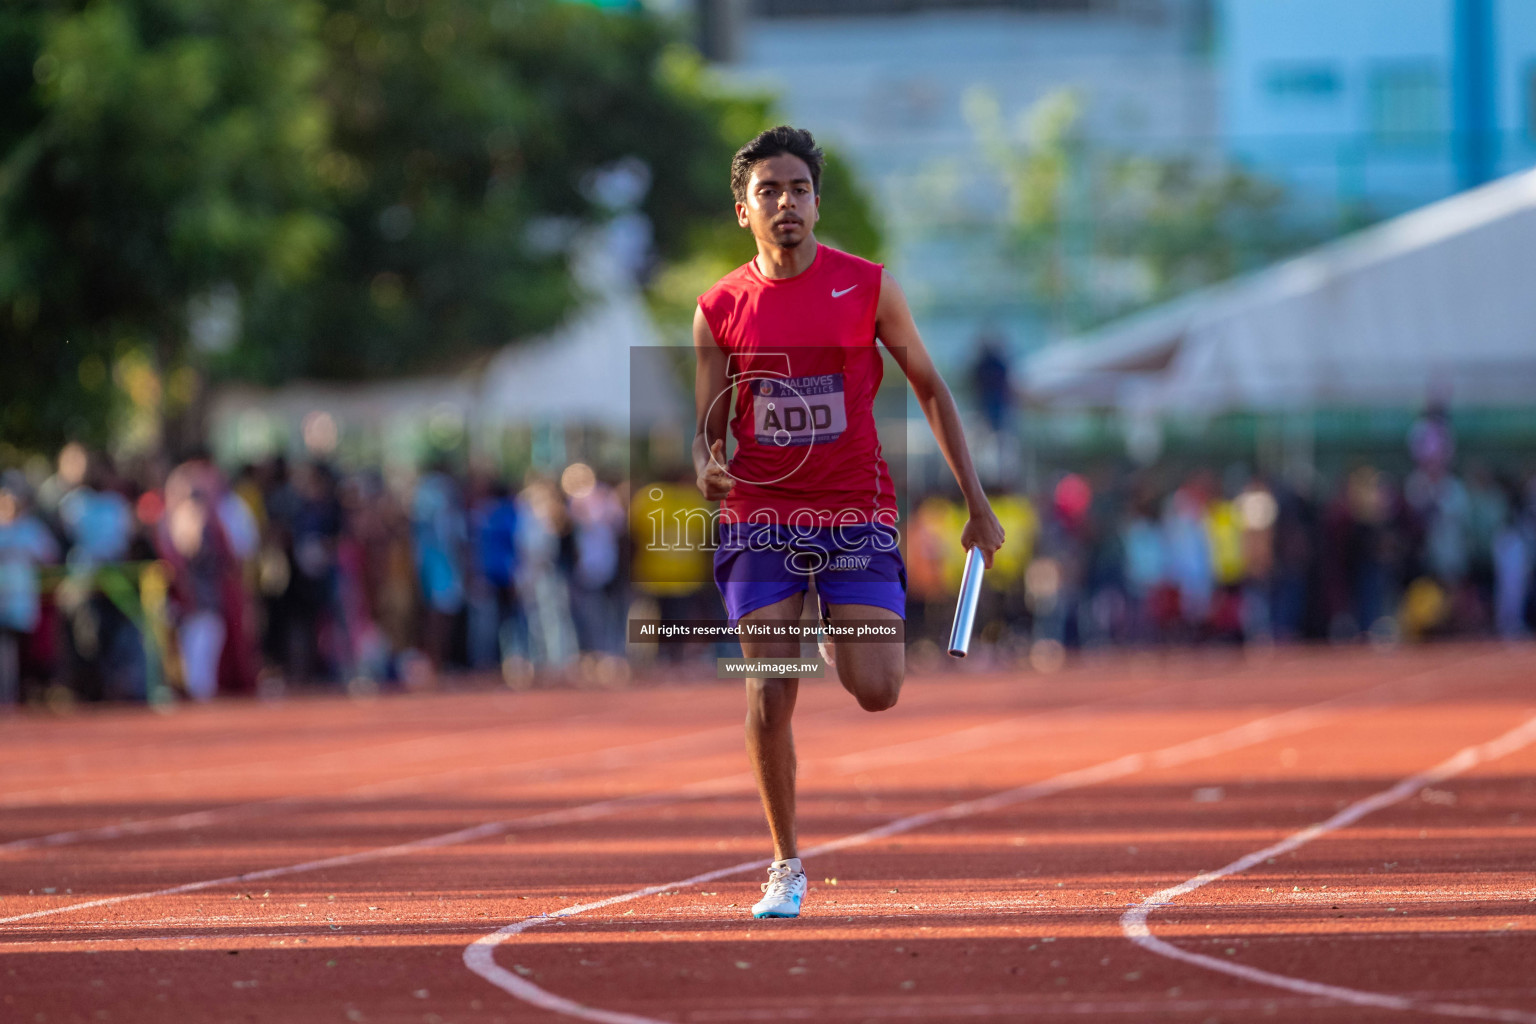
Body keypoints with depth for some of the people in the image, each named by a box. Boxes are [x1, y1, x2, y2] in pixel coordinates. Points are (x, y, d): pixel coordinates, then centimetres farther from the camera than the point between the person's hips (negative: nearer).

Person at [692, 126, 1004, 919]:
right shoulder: (720, 310, 1)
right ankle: (786, 865, 9)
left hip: (855, 513, 0)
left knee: (876, 693, -11)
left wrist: (976, 503, 5)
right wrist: (706, 469, -17)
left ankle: (838, 638, 27)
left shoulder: (867, 287, -1)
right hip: (761, 518, 0)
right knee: (769, 697, -8)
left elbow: (929, 388, 8)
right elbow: (708, 430, 8)